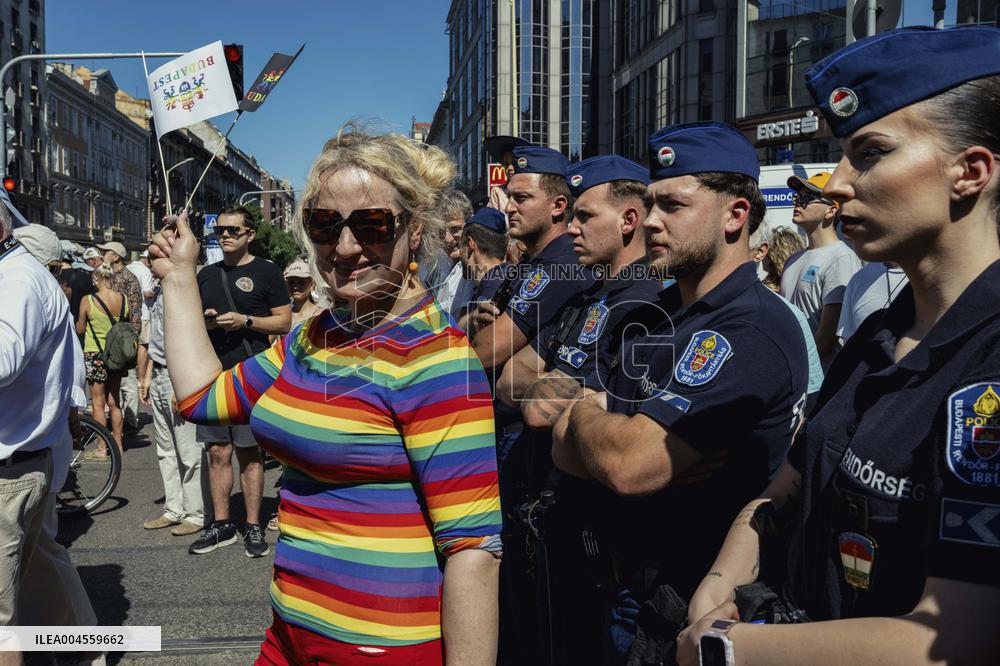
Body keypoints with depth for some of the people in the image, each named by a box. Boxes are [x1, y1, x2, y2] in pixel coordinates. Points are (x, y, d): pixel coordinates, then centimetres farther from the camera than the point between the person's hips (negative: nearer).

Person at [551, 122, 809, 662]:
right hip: (623, 589, 7)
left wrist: (585, 412, -9)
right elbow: (564, 450, -1)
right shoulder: (649, 317, 5)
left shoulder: (753, 329, -22)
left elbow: (627, 466, -30)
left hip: (690, 605, -7)